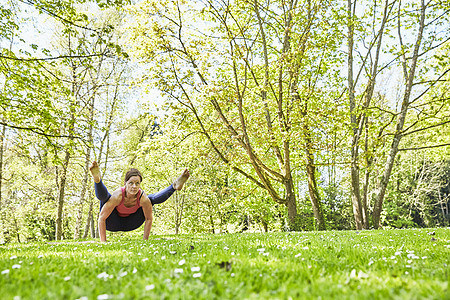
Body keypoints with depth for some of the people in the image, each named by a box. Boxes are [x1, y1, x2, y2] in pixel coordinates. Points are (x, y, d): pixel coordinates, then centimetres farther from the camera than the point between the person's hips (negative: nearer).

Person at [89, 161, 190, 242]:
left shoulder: (143, 198, -26)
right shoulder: (118, 195, -33)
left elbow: (149, 219, -12)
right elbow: (101, 218, -26)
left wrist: (145, 240, -11)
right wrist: (103, 242, -25)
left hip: (129, 224, 3)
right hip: (113, 223, -2)